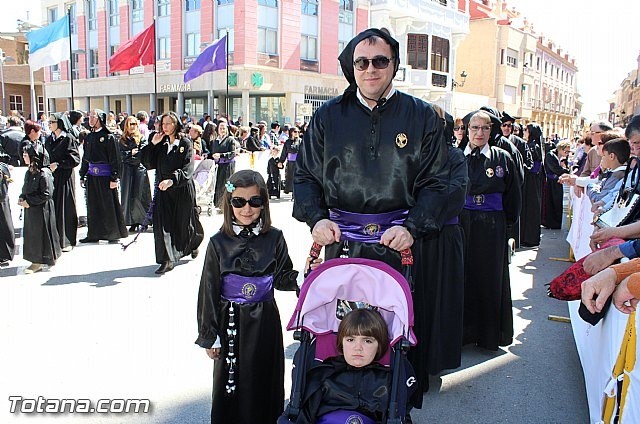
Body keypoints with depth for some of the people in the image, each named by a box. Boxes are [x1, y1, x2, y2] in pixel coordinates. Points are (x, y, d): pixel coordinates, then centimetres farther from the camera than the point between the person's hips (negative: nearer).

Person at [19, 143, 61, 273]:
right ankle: (36, 262, 22)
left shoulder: (43, 174, -18)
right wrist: (22, 198, 0)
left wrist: (29, 202, -17)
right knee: (31, 233, 12)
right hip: (30, 210, 8)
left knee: (41, 233, 2)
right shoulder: (29, 172, 7)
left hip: (42, 210, -8)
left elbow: (46, 194, -20)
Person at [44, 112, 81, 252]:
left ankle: (67, 240, 7)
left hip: (65, 177, -6)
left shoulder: (69, 139, -6)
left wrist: (58, 164, -17)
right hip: (51, 177, 6)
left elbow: (75, 159, -12)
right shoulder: (48, 140, 13)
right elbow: (46, 157, 19)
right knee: (53, 207, 4)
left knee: (65, 207, -1)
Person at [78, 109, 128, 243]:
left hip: (105, 175, -6)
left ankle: (114, 234, 10)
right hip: (91, 175, 6)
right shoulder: (88, 137, 13)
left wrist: (114, 178, -15)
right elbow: (85, 158, 19)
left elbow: (115, 158, -10)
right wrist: (82, 176, 16)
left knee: (109, 205, 0)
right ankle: (94, 234, 18)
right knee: (93, 206, 9)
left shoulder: (109, 136, -6)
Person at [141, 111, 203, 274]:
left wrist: (172, 179, -31)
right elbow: (148, 164, 4)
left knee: (184, 223, 10)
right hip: (163, 189, 3)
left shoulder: (185, 143, -5)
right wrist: (152, 145, -6)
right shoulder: (160, 144, 9)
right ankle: (167, 259, -1)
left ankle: (194, 243, 41)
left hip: (182, 189, -3)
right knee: (163, 224, -6)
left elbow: (188, 169, -16)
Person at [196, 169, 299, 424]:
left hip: (265, 320, 1)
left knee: (265, 381, 13)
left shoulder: (274, 238, -4)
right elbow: (209, 290, -3)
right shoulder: (219, 242, -7)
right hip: (230, 321, -1)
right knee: (231, 382, 11)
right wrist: (209, 336, 0)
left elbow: (283, 278, 5)